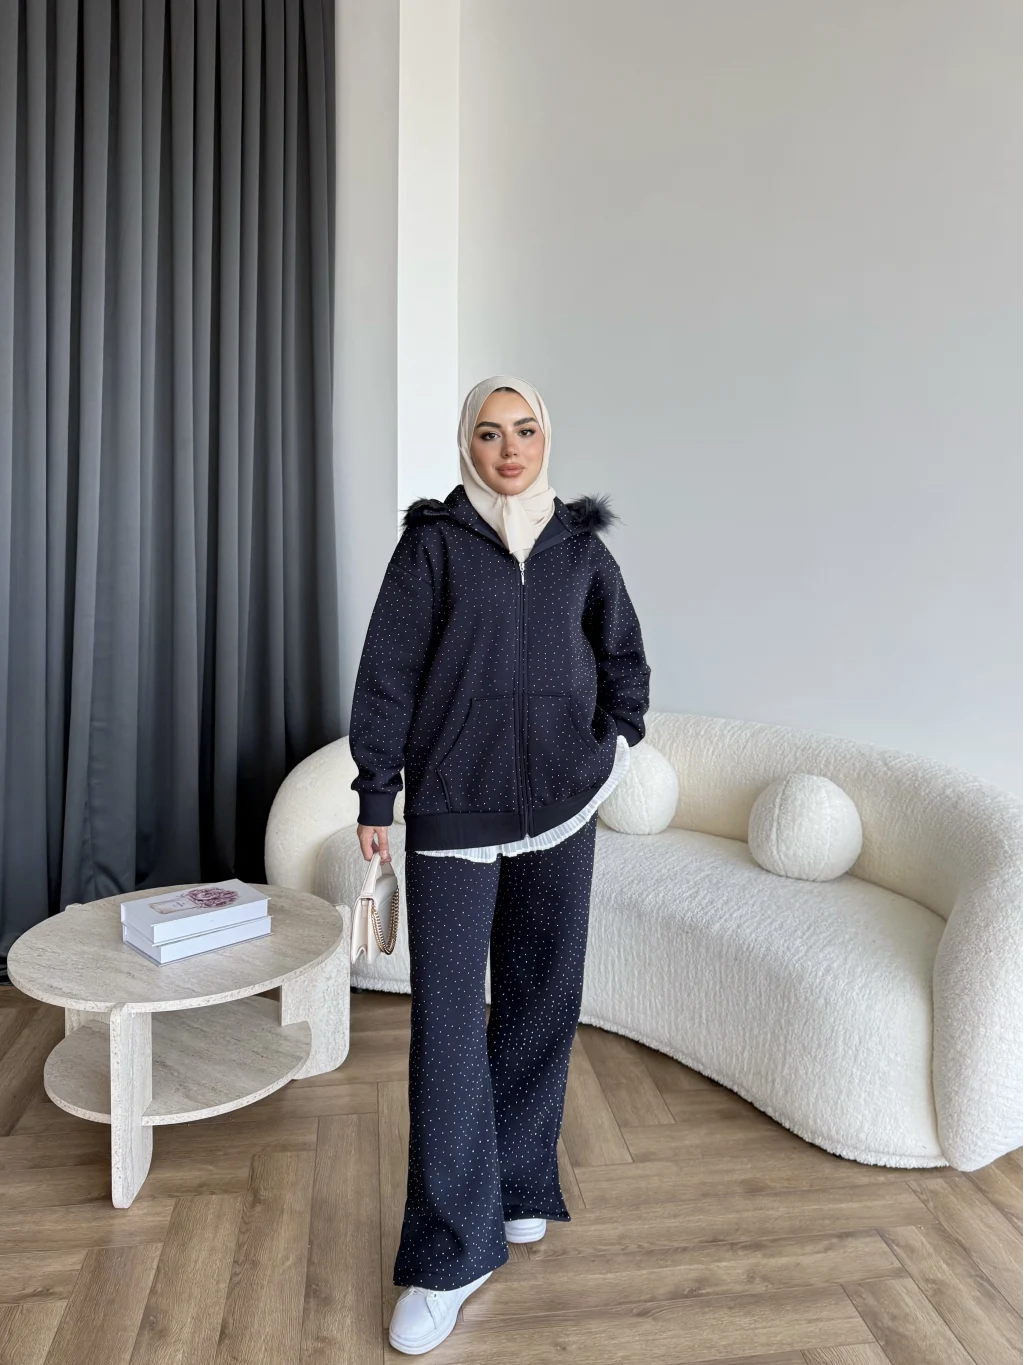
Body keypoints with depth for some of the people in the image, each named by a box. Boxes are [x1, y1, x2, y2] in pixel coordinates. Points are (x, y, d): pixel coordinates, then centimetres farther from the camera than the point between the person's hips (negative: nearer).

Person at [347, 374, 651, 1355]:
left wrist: (613, 749, 9)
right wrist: (374, 795, -4)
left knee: (541, 1002, 13)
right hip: (453, 809, -3)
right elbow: (387, 673, -3)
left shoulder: (579, 544, 7)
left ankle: (519, 1186, 34)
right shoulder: (433, 541, -1)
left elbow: (623, 658, 19)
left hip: (559, 808, 3)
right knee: (447, 1019, -2)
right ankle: (451, 1254, 12)